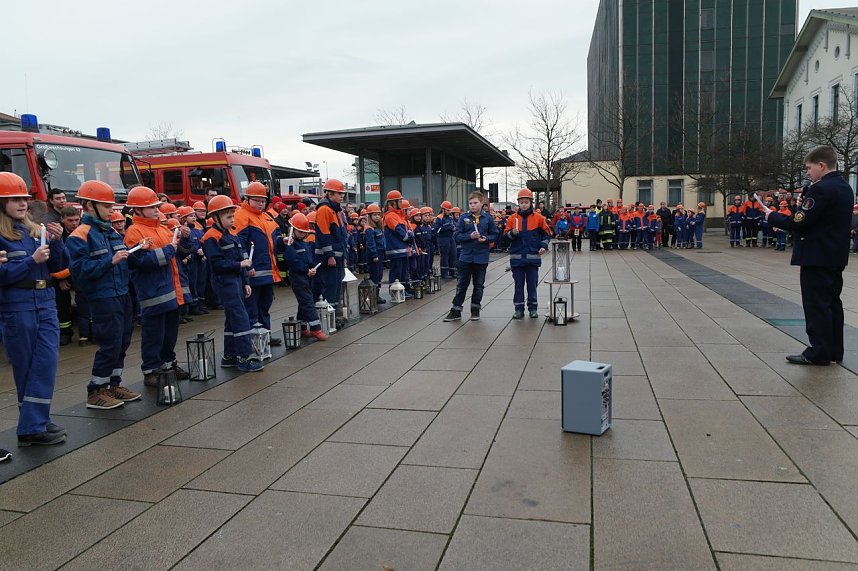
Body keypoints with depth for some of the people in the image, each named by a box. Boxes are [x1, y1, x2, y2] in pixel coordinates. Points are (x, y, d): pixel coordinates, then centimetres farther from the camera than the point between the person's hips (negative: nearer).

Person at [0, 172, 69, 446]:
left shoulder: (37, 231, 10)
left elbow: (60, 266, 9)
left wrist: (57, 241, -6)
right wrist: (32, 261, -19)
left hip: (45, 303, 5)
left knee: (46, 362, 0)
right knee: (26, 366, 4)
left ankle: (36, 422, 7)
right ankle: (31, 427, 12)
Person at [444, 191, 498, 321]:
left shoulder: (488, 218, 0)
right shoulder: (464, 218, -1)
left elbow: (494, 235, 4)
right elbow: (457, 236, -4)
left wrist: (486, 239, -15)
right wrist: (470, 236, -18)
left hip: (481, 257, 0)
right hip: (466, 256, 0)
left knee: (479, 284, 10)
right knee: (462, 284, 6)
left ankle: (475, 309, 23)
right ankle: (456, 310, 12)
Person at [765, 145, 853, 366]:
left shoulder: (821, 189, -18)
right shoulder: (844, 188, 13)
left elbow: (799, 223, -21)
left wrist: (773, 217, -7)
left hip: (817, 257, -10)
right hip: (836, 256, 10)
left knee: (817, 305, -3)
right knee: (832, 302, 15)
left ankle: (819, 352, 2)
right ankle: (834, 350, 23)